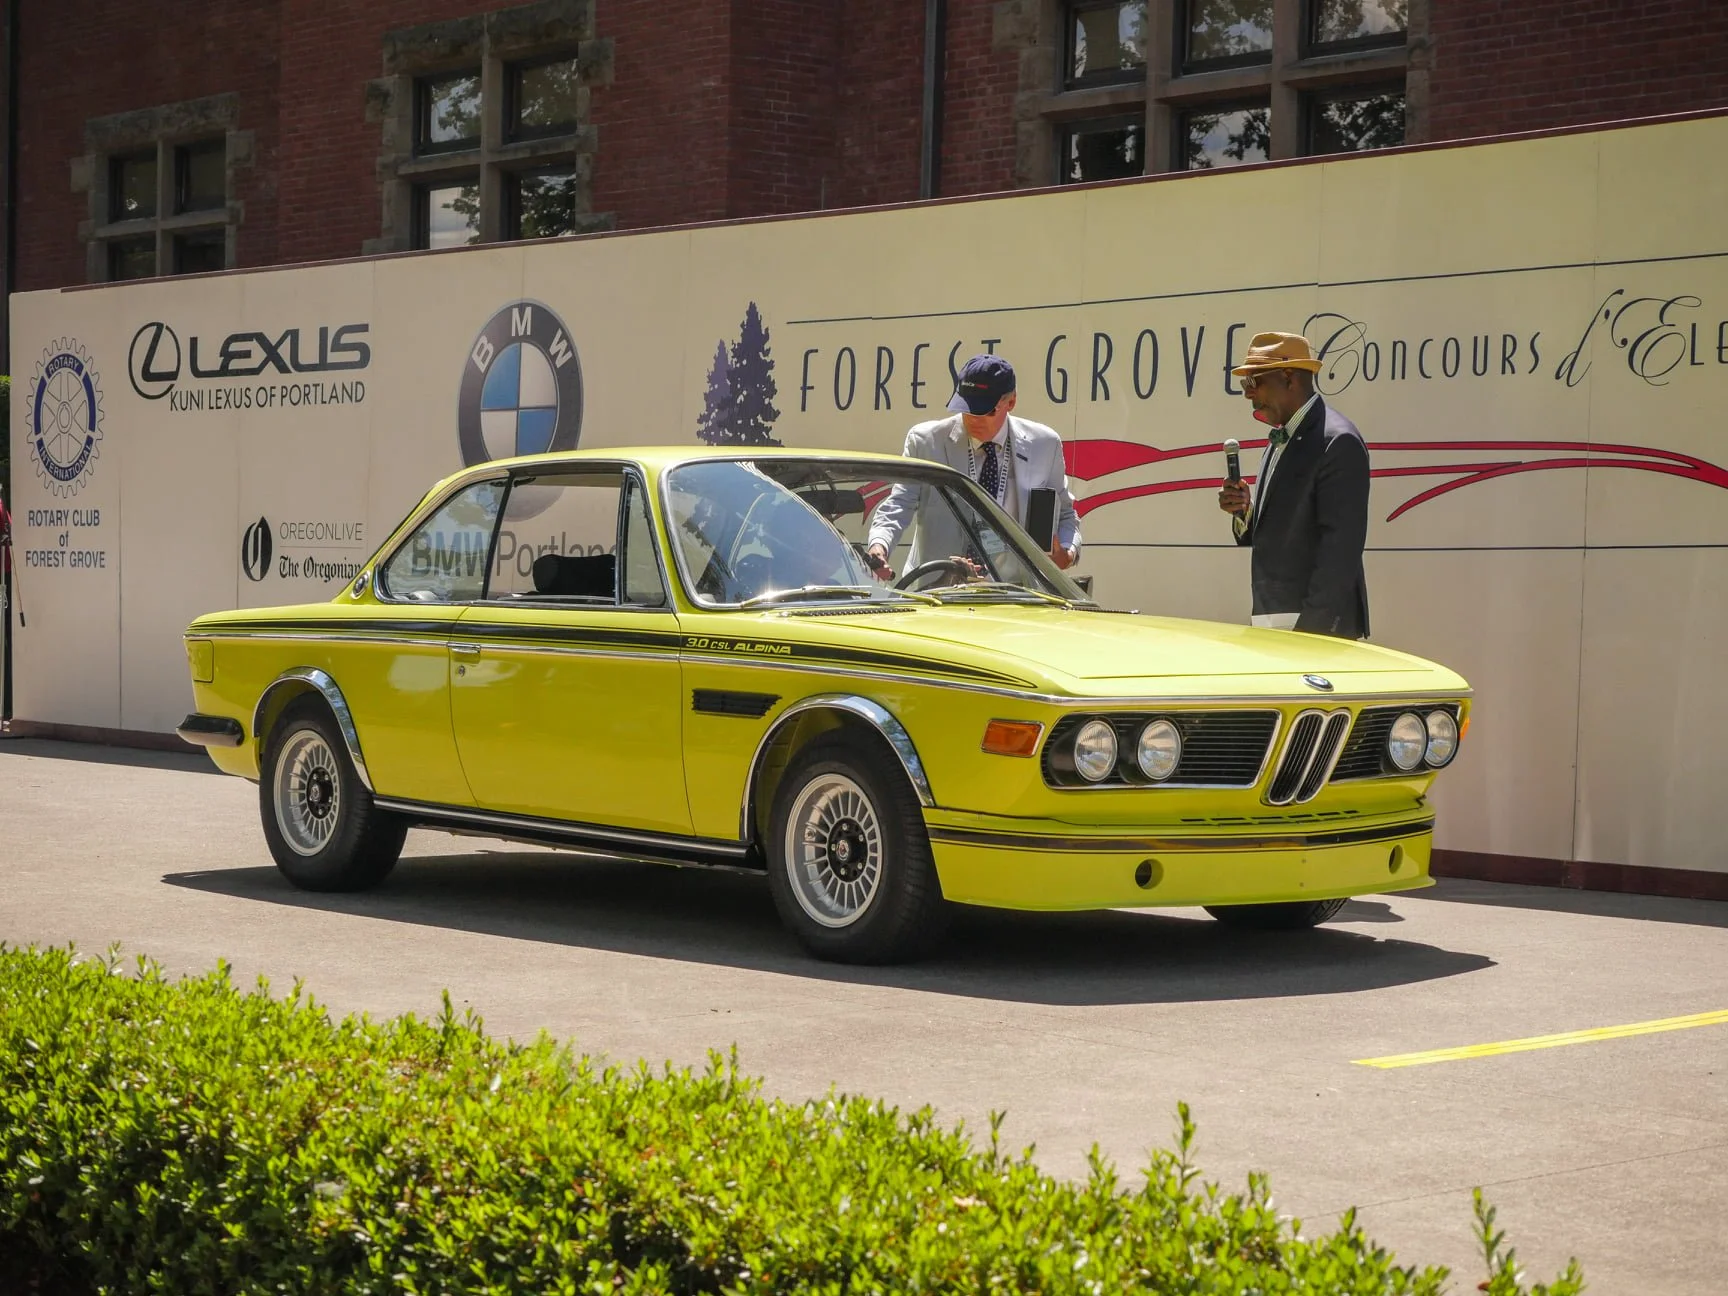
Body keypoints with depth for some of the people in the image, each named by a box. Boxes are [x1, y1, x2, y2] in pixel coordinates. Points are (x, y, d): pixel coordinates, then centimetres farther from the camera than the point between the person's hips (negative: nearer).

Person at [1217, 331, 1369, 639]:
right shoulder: (1280, 440, 15)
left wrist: (1310, 630, -21)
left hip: (1319, 626, -9)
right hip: (1271, 625, 9)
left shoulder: (1338, 442, -13)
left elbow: (1341, 547, -18)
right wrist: (1242, 511, -2)